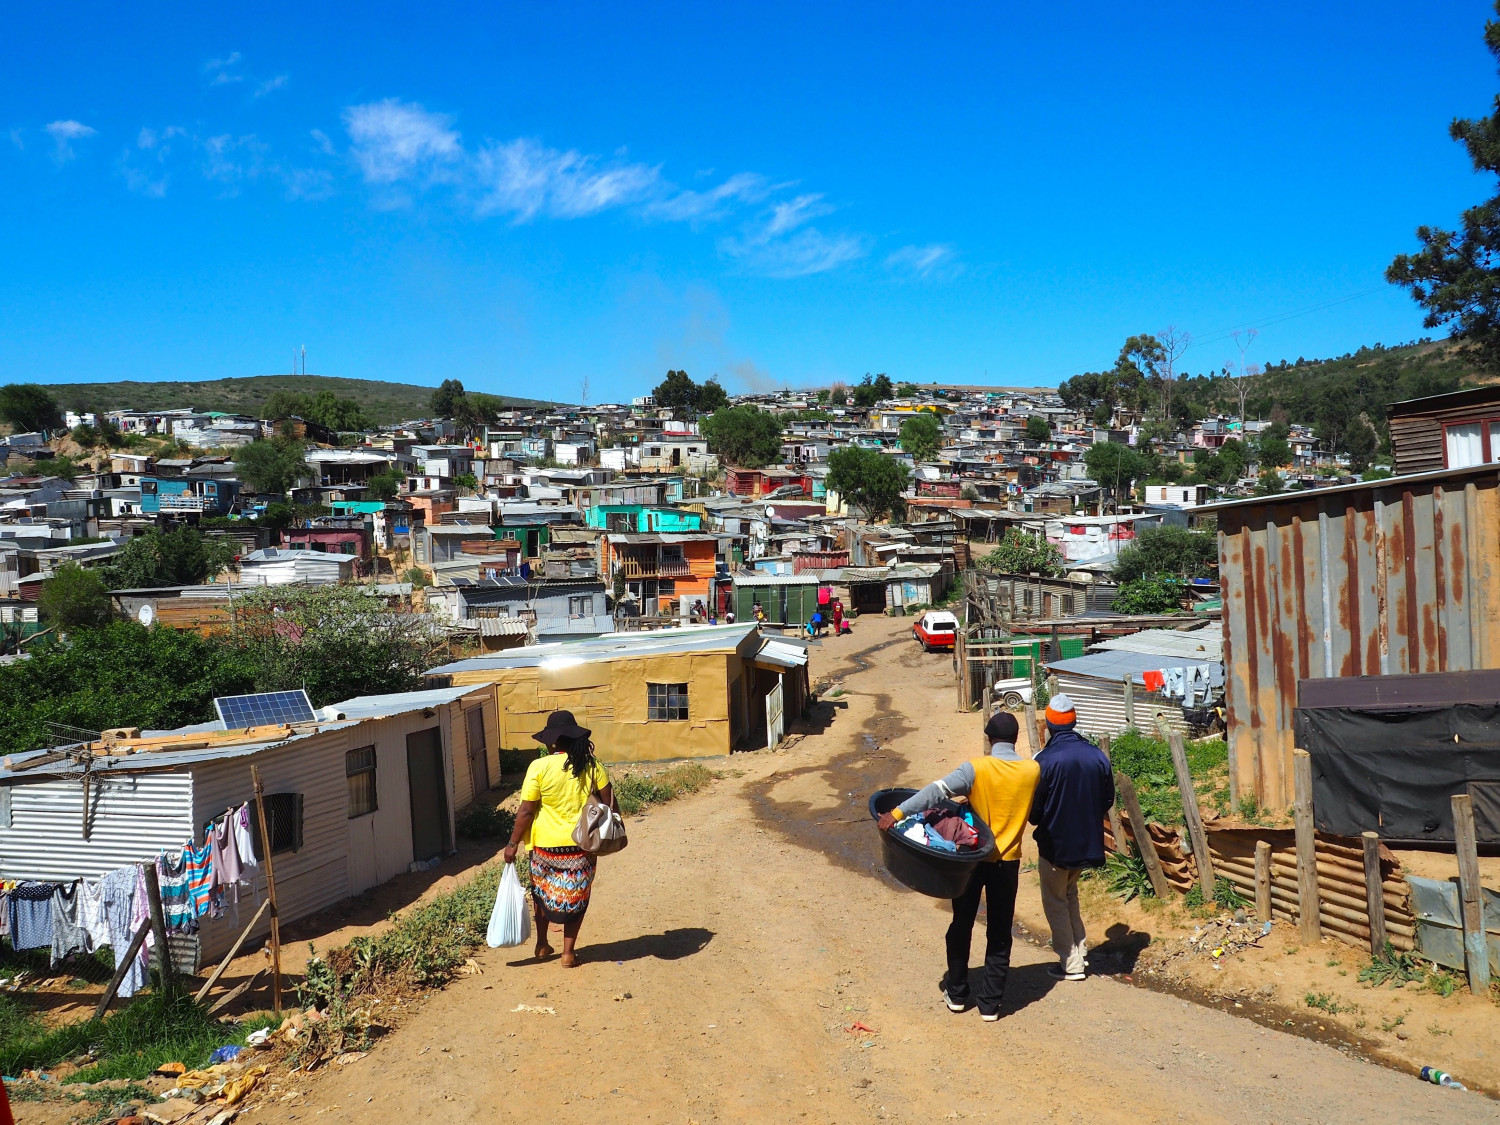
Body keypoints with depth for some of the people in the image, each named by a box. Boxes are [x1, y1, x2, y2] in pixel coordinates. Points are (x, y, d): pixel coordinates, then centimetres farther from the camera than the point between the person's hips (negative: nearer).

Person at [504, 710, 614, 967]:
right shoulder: (591, 765, -6)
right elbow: (608, 801, -3)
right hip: (582, 845, 1)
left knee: (542, 892, 22)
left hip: (546, 845, -1)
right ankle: (568, 952, 17)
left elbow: (526, 811, -12)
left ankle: (542, 945, 32)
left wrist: (513, 844, -3)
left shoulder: (539, 767, -13)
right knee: (575, 897, 15)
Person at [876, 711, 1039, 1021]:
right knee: (999, 934, 11)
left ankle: (957, 994, 24)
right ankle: (990, 1003, 14)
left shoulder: (977, 768, -16)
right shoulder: (1032, 770, -6)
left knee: (962, 925, 15)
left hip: (972, 858, -2)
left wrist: (897, 812, -32)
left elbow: (938, 790, -28)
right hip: (1008, 861, 2)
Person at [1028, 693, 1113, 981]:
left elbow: (1034, 809, -13)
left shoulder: (1046, 760, -20)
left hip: (1055, 844, -5)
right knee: (1069, 895, 25)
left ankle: (1071, 964, 13)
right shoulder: (1098, 756, -4)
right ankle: (1080, 952, 26)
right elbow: (1107, 801, 7)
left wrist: (1040, 824, 9)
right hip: (1088, 842, 5)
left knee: (1056, 903, 11)